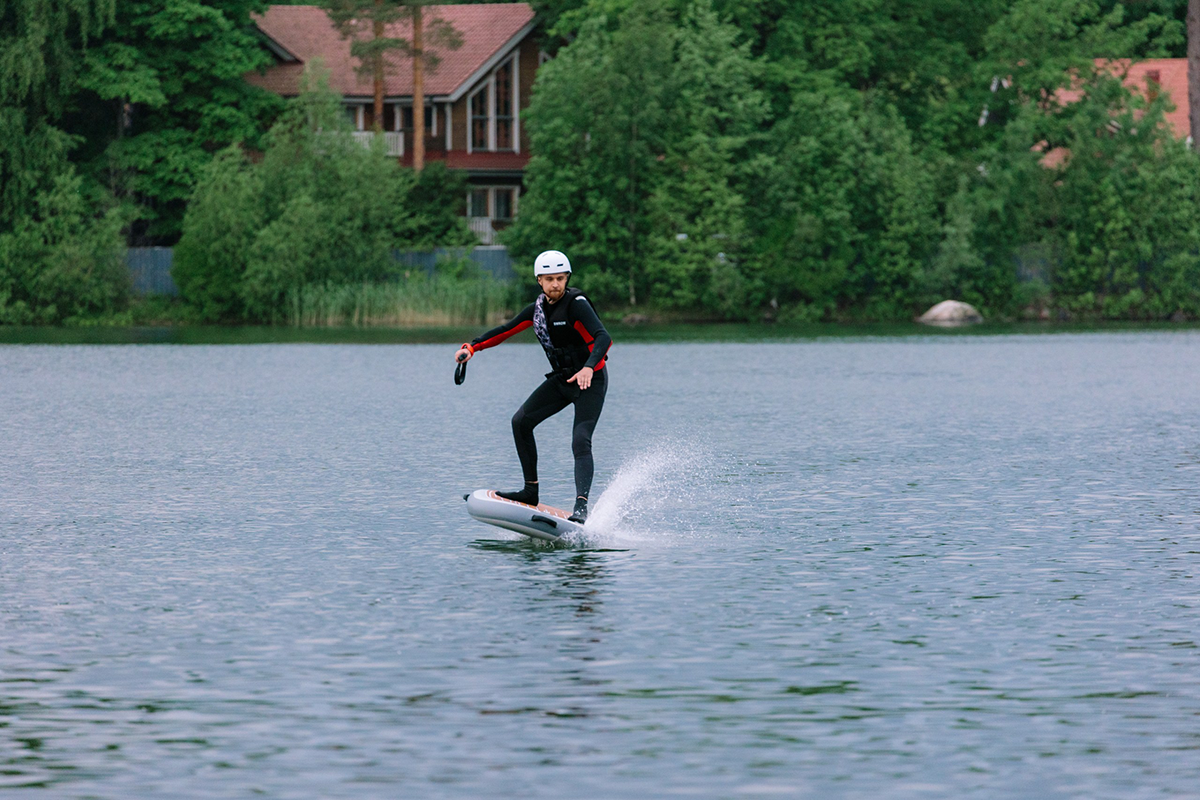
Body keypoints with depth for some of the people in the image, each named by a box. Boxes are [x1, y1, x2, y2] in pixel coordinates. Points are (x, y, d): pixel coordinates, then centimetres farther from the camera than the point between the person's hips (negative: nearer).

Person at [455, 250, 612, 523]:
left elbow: (603, 337, -31)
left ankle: (581, 506, -33)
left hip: (590, 380, -8)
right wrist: (472, 347, 0)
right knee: (521, 421, 1)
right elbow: (505, 330, 13)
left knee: (580, 442, -22)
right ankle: (531, 491, 8)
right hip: (561, 379, 8)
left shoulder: (576, 304, -19)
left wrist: (588, 368, -48)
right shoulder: (537, 309, 4)